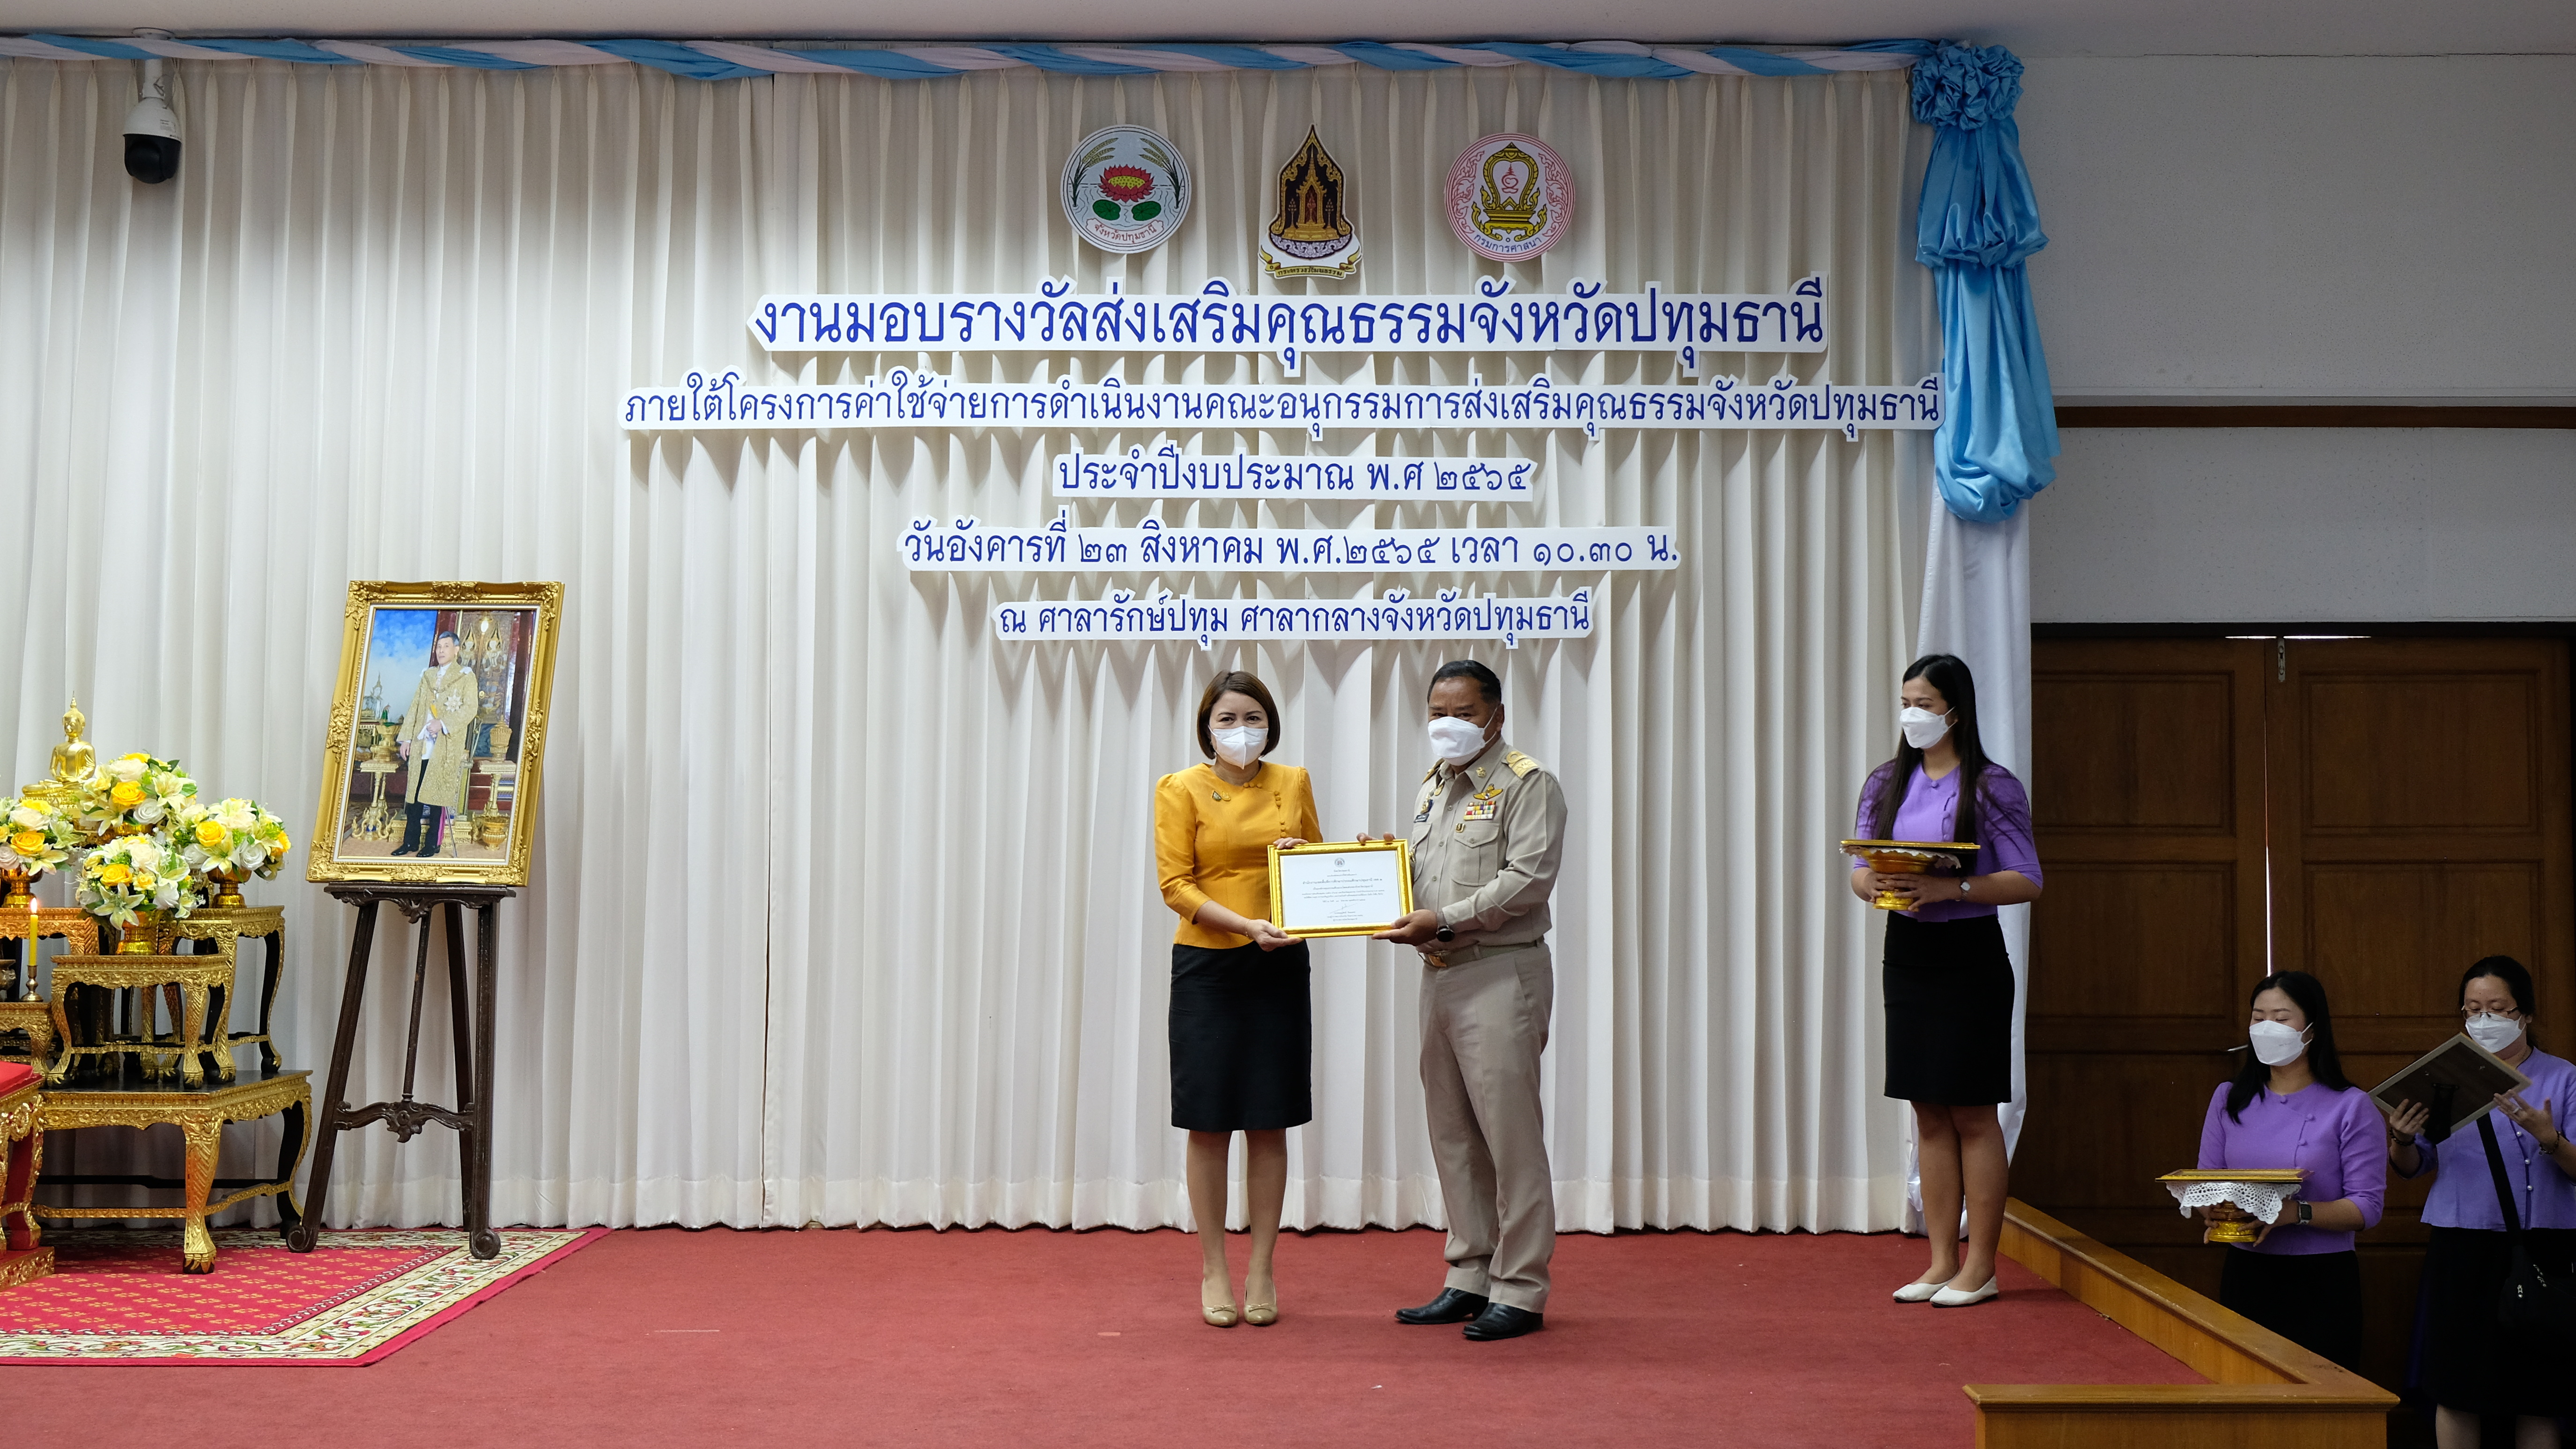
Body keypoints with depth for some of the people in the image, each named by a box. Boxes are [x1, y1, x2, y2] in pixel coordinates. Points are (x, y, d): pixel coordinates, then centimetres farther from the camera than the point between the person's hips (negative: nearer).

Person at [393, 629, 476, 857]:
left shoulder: (466, 676, 2)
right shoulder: (427, 675, 18)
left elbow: (470, 708, -7)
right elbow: (414, 708, 17)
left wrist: (444, 724, -17)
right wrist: (406, 738, 9)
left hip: (446, 747, -5)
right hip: (421, 745, 5)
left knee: (436, 795, -4)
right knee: (413, 794, 2)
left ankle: (432, 844, 3)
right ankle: (410, 842, 8)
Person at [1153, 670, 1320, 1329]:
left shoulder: (1293, 783, 8)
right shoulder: (1181, 789, -1)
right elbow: (1176, 884, -8)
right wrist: (1248, 926, -20)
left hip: (1281, 969, 2)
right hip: (1207, 968, -2)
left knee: (1269, 1124, 5)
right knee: (1209, 1123, 2)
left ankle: (1262, 1270, 15)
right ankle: (1213, 1271, 13)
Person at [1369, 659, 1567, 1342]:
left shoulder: (1527, 784, -6)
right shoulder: (1432, 786, 19)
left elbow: (1527, 879, -16)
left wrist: (1445, 920, -20)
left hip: (1502, 975, -8)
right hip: (1439, 976, 8)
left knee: (1509, 1135, -6)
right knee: (1452, 1134, 11)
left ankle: (1521, 1291, 1)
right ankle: (1469, 1279, 20)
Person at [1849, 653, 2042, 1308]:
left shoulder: (1992, 787, -7)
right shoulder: (1885, 784, 9)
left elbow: (2027, 881, -10)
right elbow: (1858, 869, 11)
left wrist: (1948, 888, -23)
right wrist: (1874, 884, -13)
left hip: (1969, 954, -5)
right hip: (1906, 952, 5)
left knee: (1972, 1112, -1)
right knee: (1929, 1112, 9)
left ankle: (1980, 1267, 7)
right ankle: (1942, 1261, 15)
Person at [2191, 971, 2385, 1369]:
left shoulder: (2351, 1106, -4)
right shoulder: (2228, 1099, 9)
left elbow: (2368, 1207, -9)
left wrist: (2296, 1212, -24)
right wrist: (2212, 1209, -13)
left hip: (2323, 1281, -3)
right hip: (2245, 1275, 3)